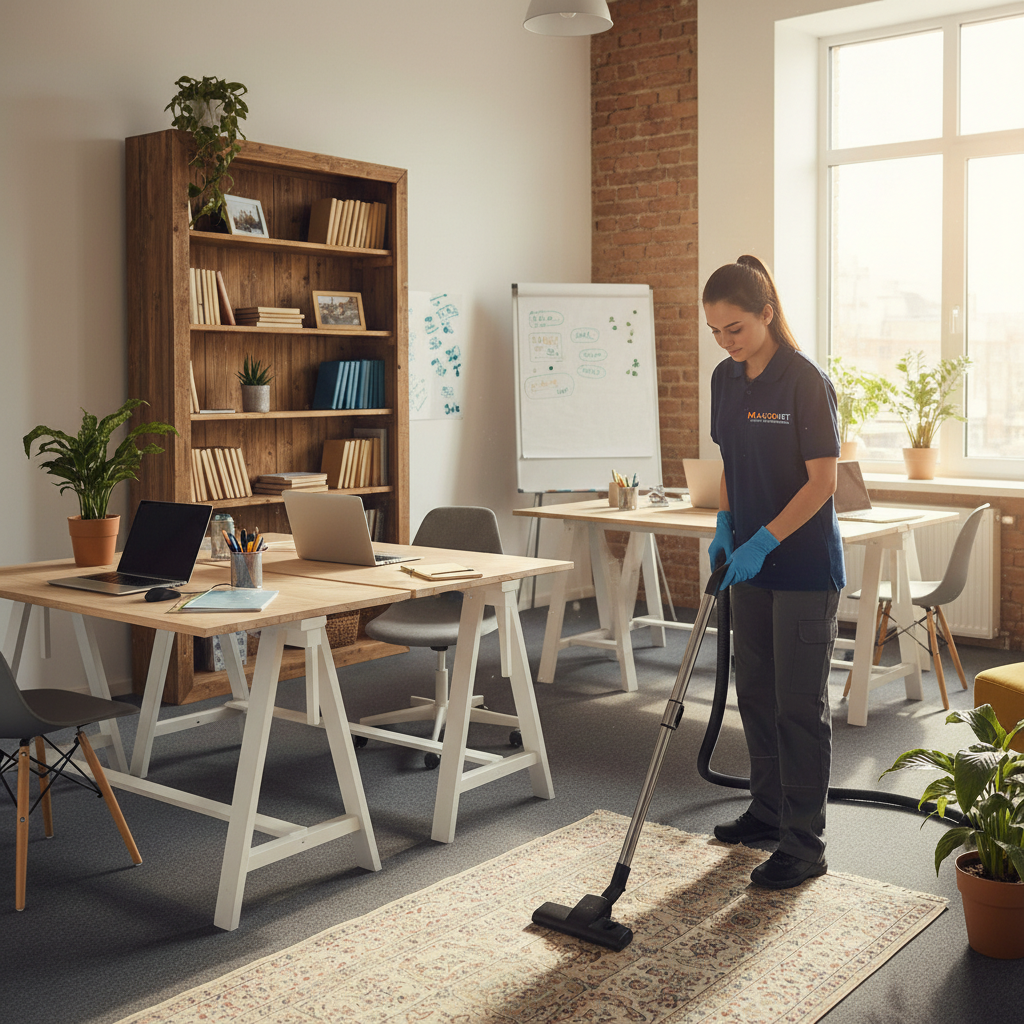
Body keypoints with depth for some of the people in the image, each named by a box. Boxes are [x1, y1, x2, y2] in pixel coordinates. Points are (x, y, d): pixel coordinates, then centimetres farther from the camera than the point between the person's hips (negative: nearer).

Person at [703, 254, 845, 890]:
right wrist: (725, 526, 3)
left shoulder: (806, 380, -16)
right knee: (756, 691, 16)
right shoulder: (726, 379, 6)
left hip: (805, 564, -7)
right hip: (753, 561, 8)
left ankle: (806, 843, 9)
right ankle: (769, 809, 32)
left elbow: (822, 481, -17)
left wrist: (764, 540, -21)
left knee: (801, 701, -2)